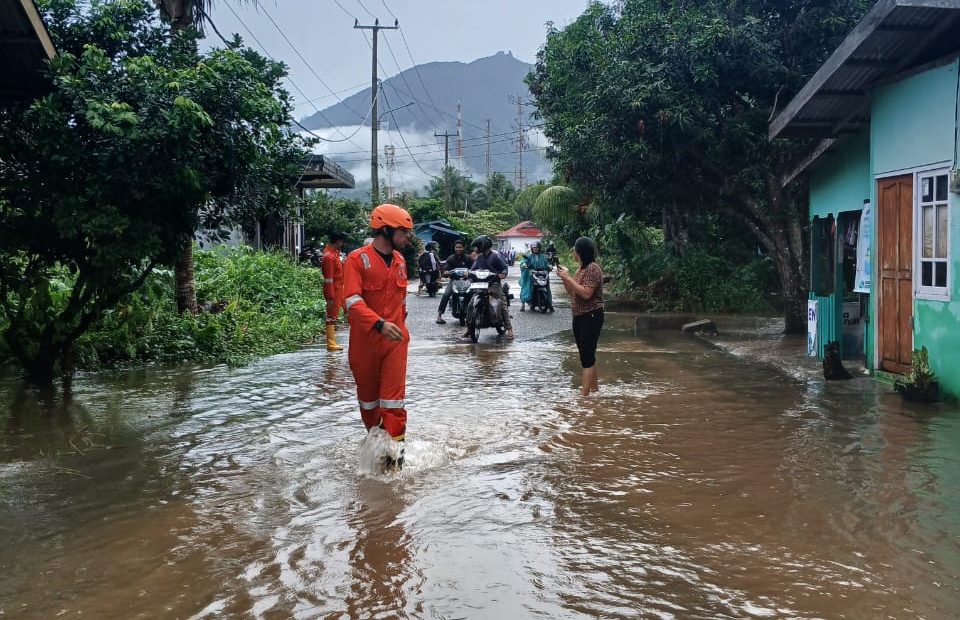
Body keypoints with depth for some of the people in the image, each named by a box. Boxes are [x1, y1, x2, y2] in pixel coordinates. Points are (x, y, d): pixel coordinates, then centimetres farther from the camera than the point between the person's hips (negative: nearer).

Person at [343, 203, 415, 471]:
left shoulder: (400, 260, 10)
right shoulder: (358, 259, -10)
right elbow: (353, 301, -21)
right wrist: (379, 324, -34)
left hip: (395, 339, 3)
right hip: (364, 340, -3)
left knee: (393, 398, -7)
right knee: (368, 396, 12)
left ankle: (395, 448, -6)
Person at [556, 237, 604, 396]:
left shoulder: (593, 268, -15)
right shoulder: (581, 269, 14)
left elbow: (586, 293, -24)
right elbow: (572, 292, 18)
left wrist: (568, 277, -20)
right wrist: (564, 277, 3)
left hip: (591, 316, -10)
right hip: (579, 317, 10)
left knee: (587, 355, -10)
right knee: (587, 354, 16)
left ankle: (585, 394, -10)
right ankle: (594, 387, 27)